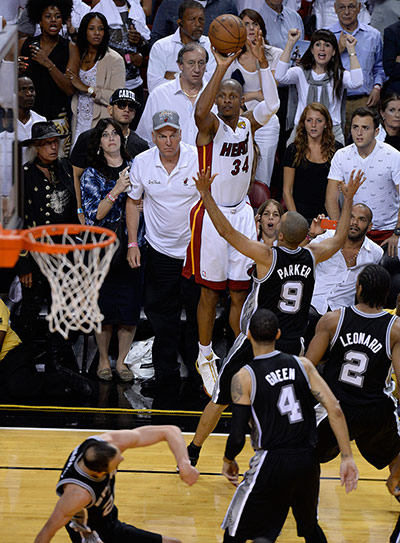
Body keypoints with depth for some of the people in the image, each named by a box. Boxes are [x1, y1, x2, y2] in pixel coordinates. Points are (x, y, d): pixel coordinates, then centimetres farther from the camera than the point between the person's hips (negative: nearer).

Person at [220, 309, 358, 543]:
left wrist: (229, 461, 11)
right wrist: (347, 458, 0)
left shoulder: (244, 377, -7)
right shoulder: (303, 365, 3)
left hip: (273, 463, -4)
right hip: (308, 461, 5)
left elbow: (237, 437, -10)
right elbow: (335, 410, -4)